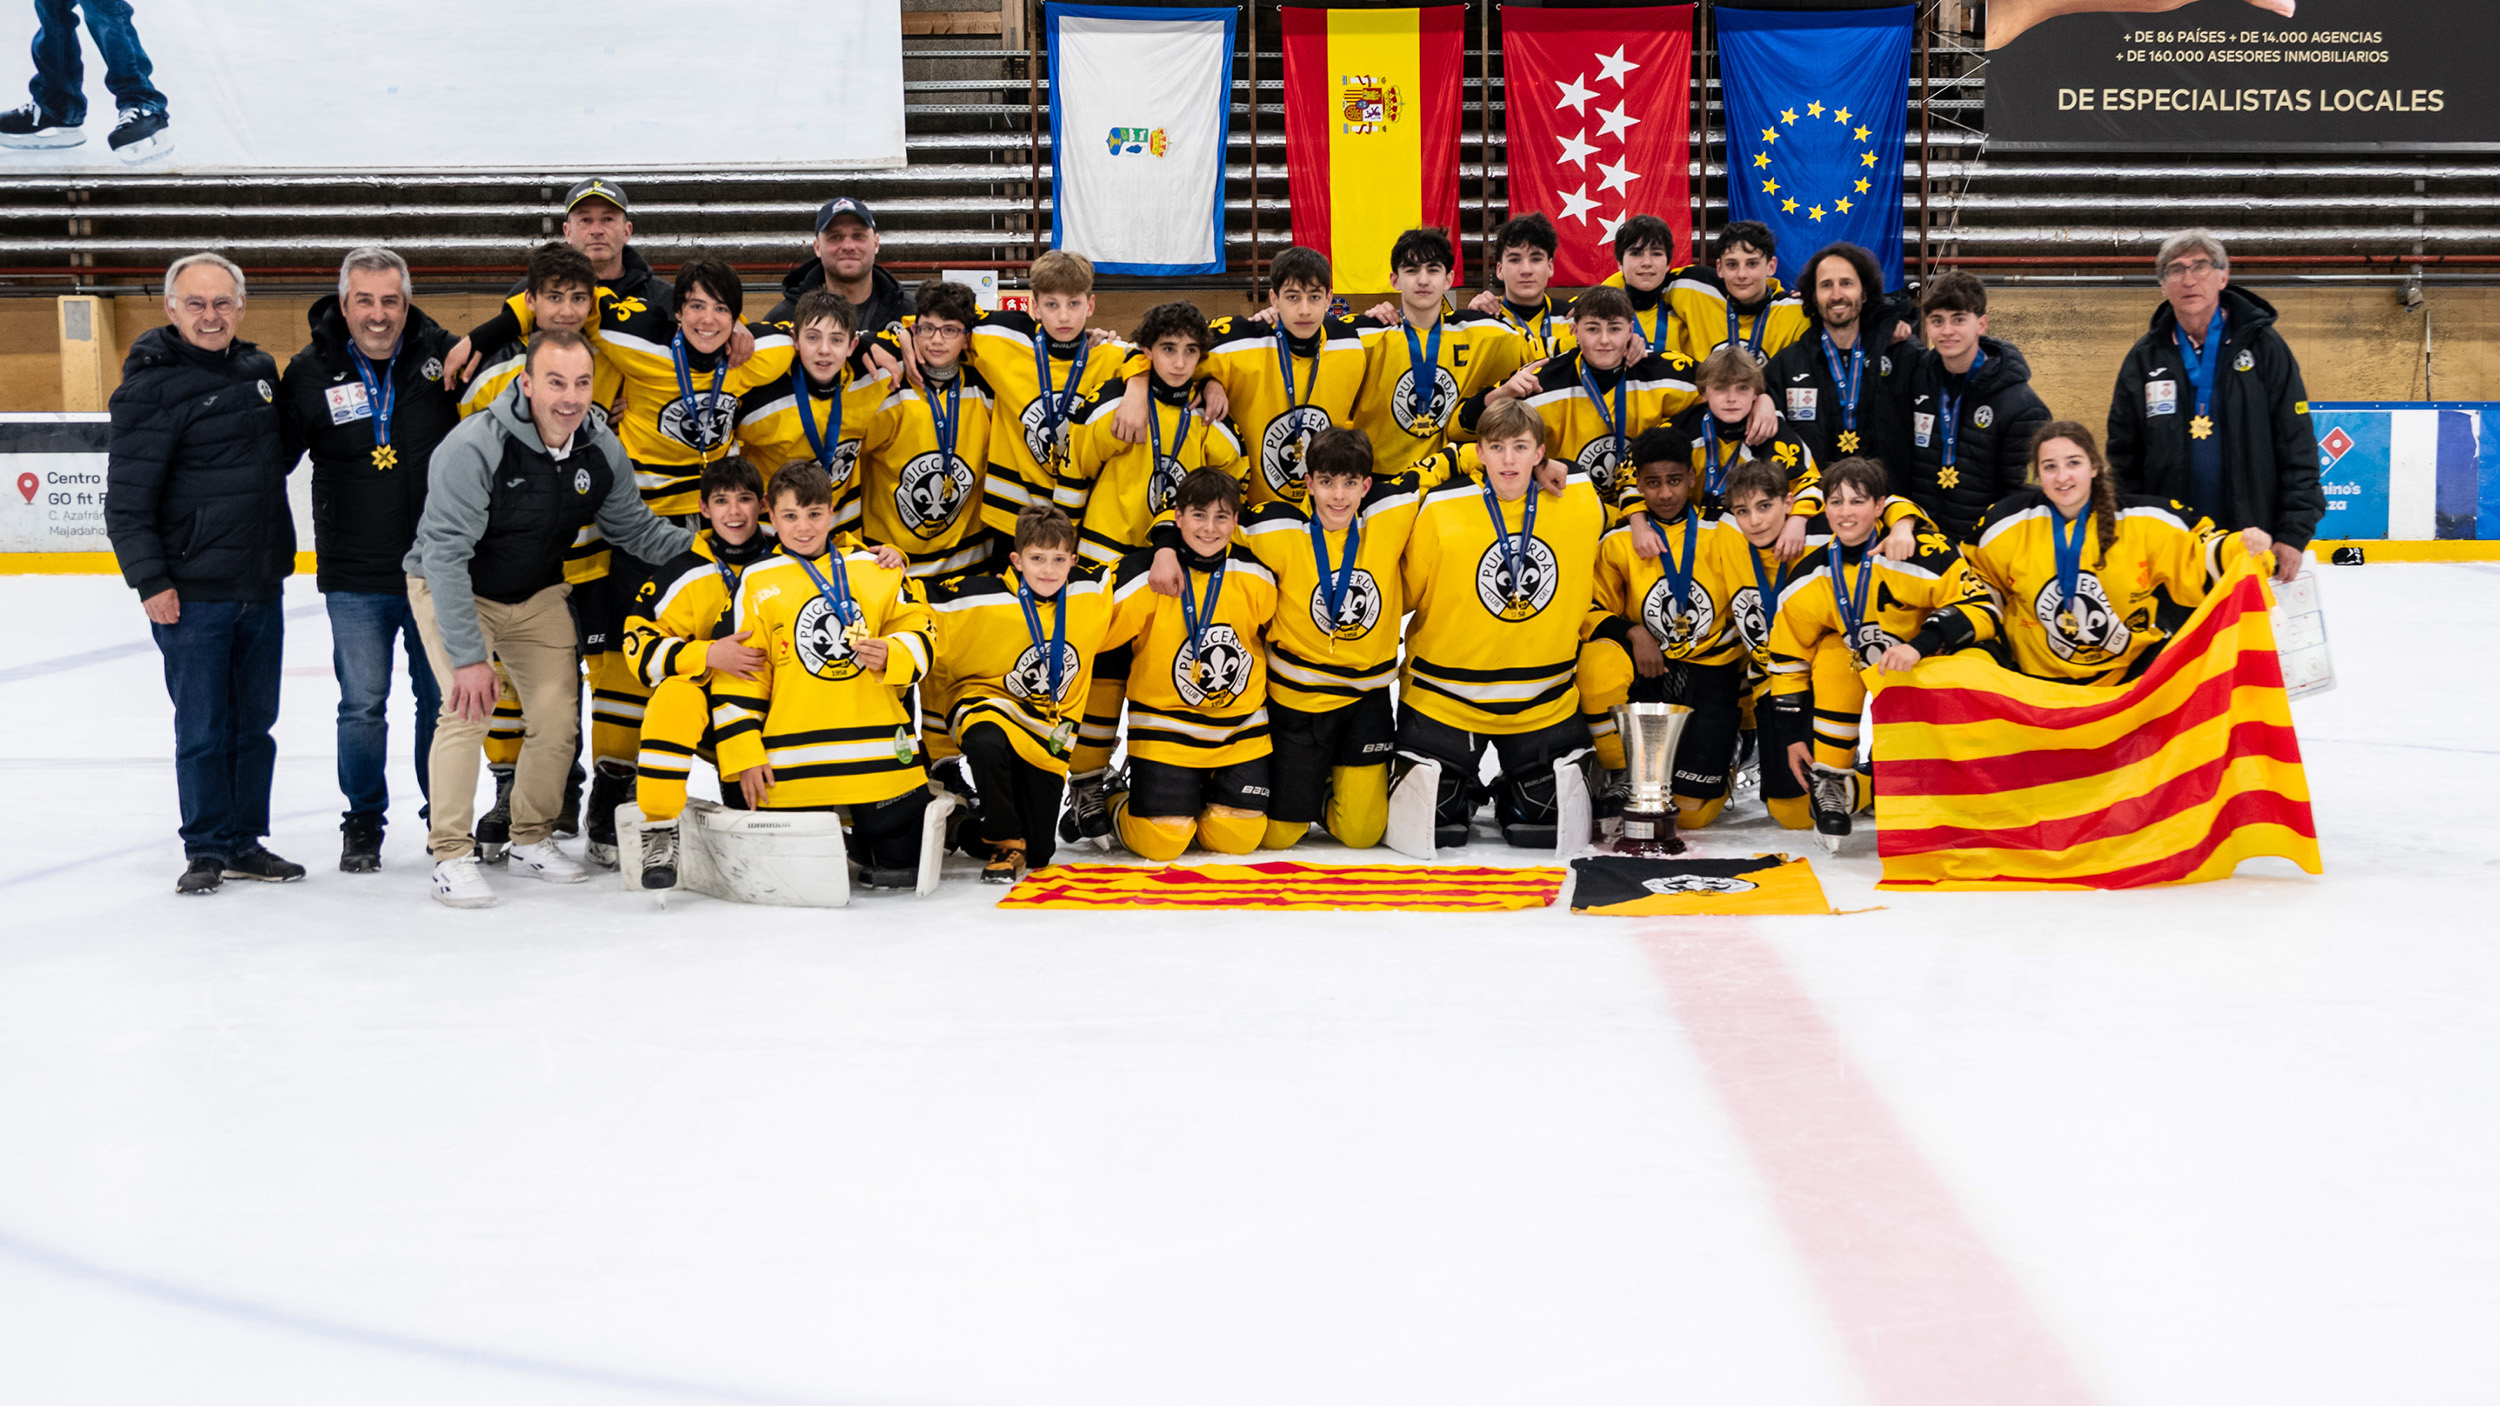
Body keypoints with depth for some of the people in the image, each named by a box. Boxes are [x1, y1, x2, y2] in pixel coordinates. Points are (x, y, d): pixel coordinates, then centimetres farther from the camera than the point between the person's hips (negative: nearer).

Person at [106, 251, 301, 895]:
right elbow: (127, 497, -12)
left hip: (261, 585, 6)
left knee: (255, 721, 12)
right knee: (202, 728, 1)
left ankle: (246, 841, 22)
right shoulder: (151, 386, -9)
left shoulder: (260, 370, 10)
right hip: (192, 592, -6)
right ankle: (206, 849, 13)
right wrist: (149, 578, -16)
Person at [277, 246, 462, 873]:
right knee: (362, 704, 4)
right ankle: (363, 822, 21)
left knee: (443, 698, 9)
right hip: (355, 579, -1)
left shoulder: (441, 353, -3)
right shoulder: (311, 372, -4)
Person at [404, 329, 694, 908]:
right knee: (469, 708, -20)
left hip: (537, 594, 5)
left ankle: (531, 839, 21)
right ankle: (451, 855, -7)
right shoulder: (472, 448, -31)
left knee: (559, 712, 0)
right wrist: (468, 655, -33)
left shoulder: (602, 453, -13)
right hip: (450, 589, -5)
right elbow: (446, 555, -31)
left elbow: (636, 529, 0)